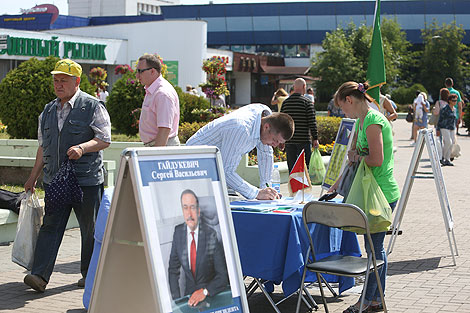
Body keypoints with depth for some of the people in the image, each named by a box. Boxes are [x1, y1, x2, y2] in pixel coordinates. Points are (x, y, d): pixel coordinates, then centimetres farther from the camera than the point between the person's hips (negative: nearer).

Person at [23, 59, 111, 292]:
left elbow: (104, 140, -7)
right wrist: (33, 177, 22)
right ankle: (40, 276, -9)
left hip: (87, 180, -5)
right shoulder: (48, 111, 16)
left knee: (89, 229, 5)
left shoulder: (93, 107, -3)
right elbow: (43, 147, 23)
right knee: (50, 226, -4)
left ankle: (90, 274, 19)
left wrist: (82, 147, -24)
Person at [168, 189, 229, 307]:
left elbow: (223, 275, -11)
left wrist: (205, 291, -24)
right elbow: (173, 270, 8)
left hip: (211, 293, -3)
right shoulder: (178, 232, -1)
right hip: (189, 295, 3)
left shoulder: (212, 235, -13)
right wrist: (176, 299, -3)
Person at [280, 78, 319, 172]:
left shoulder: (285, 102, 7)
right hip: (304, 140, -4)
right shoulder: (307, 102, -6)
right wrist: (315, 138, -2)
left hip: (289, 141, 4)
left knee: (291, 166, 8)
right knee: (305, 167, 2)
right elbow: (312, 122, -9)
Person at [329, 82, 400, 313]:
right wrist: (336, 186, 24)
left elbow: (376, 160, -25)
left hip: (381, 195, -10)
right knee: (376, 247, 15)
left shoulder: (373, 122, -17)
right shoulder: (362, 121, 14)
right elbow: (354, 158, 22)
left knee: (373, 248, 0)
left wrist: (357, 157, -7)